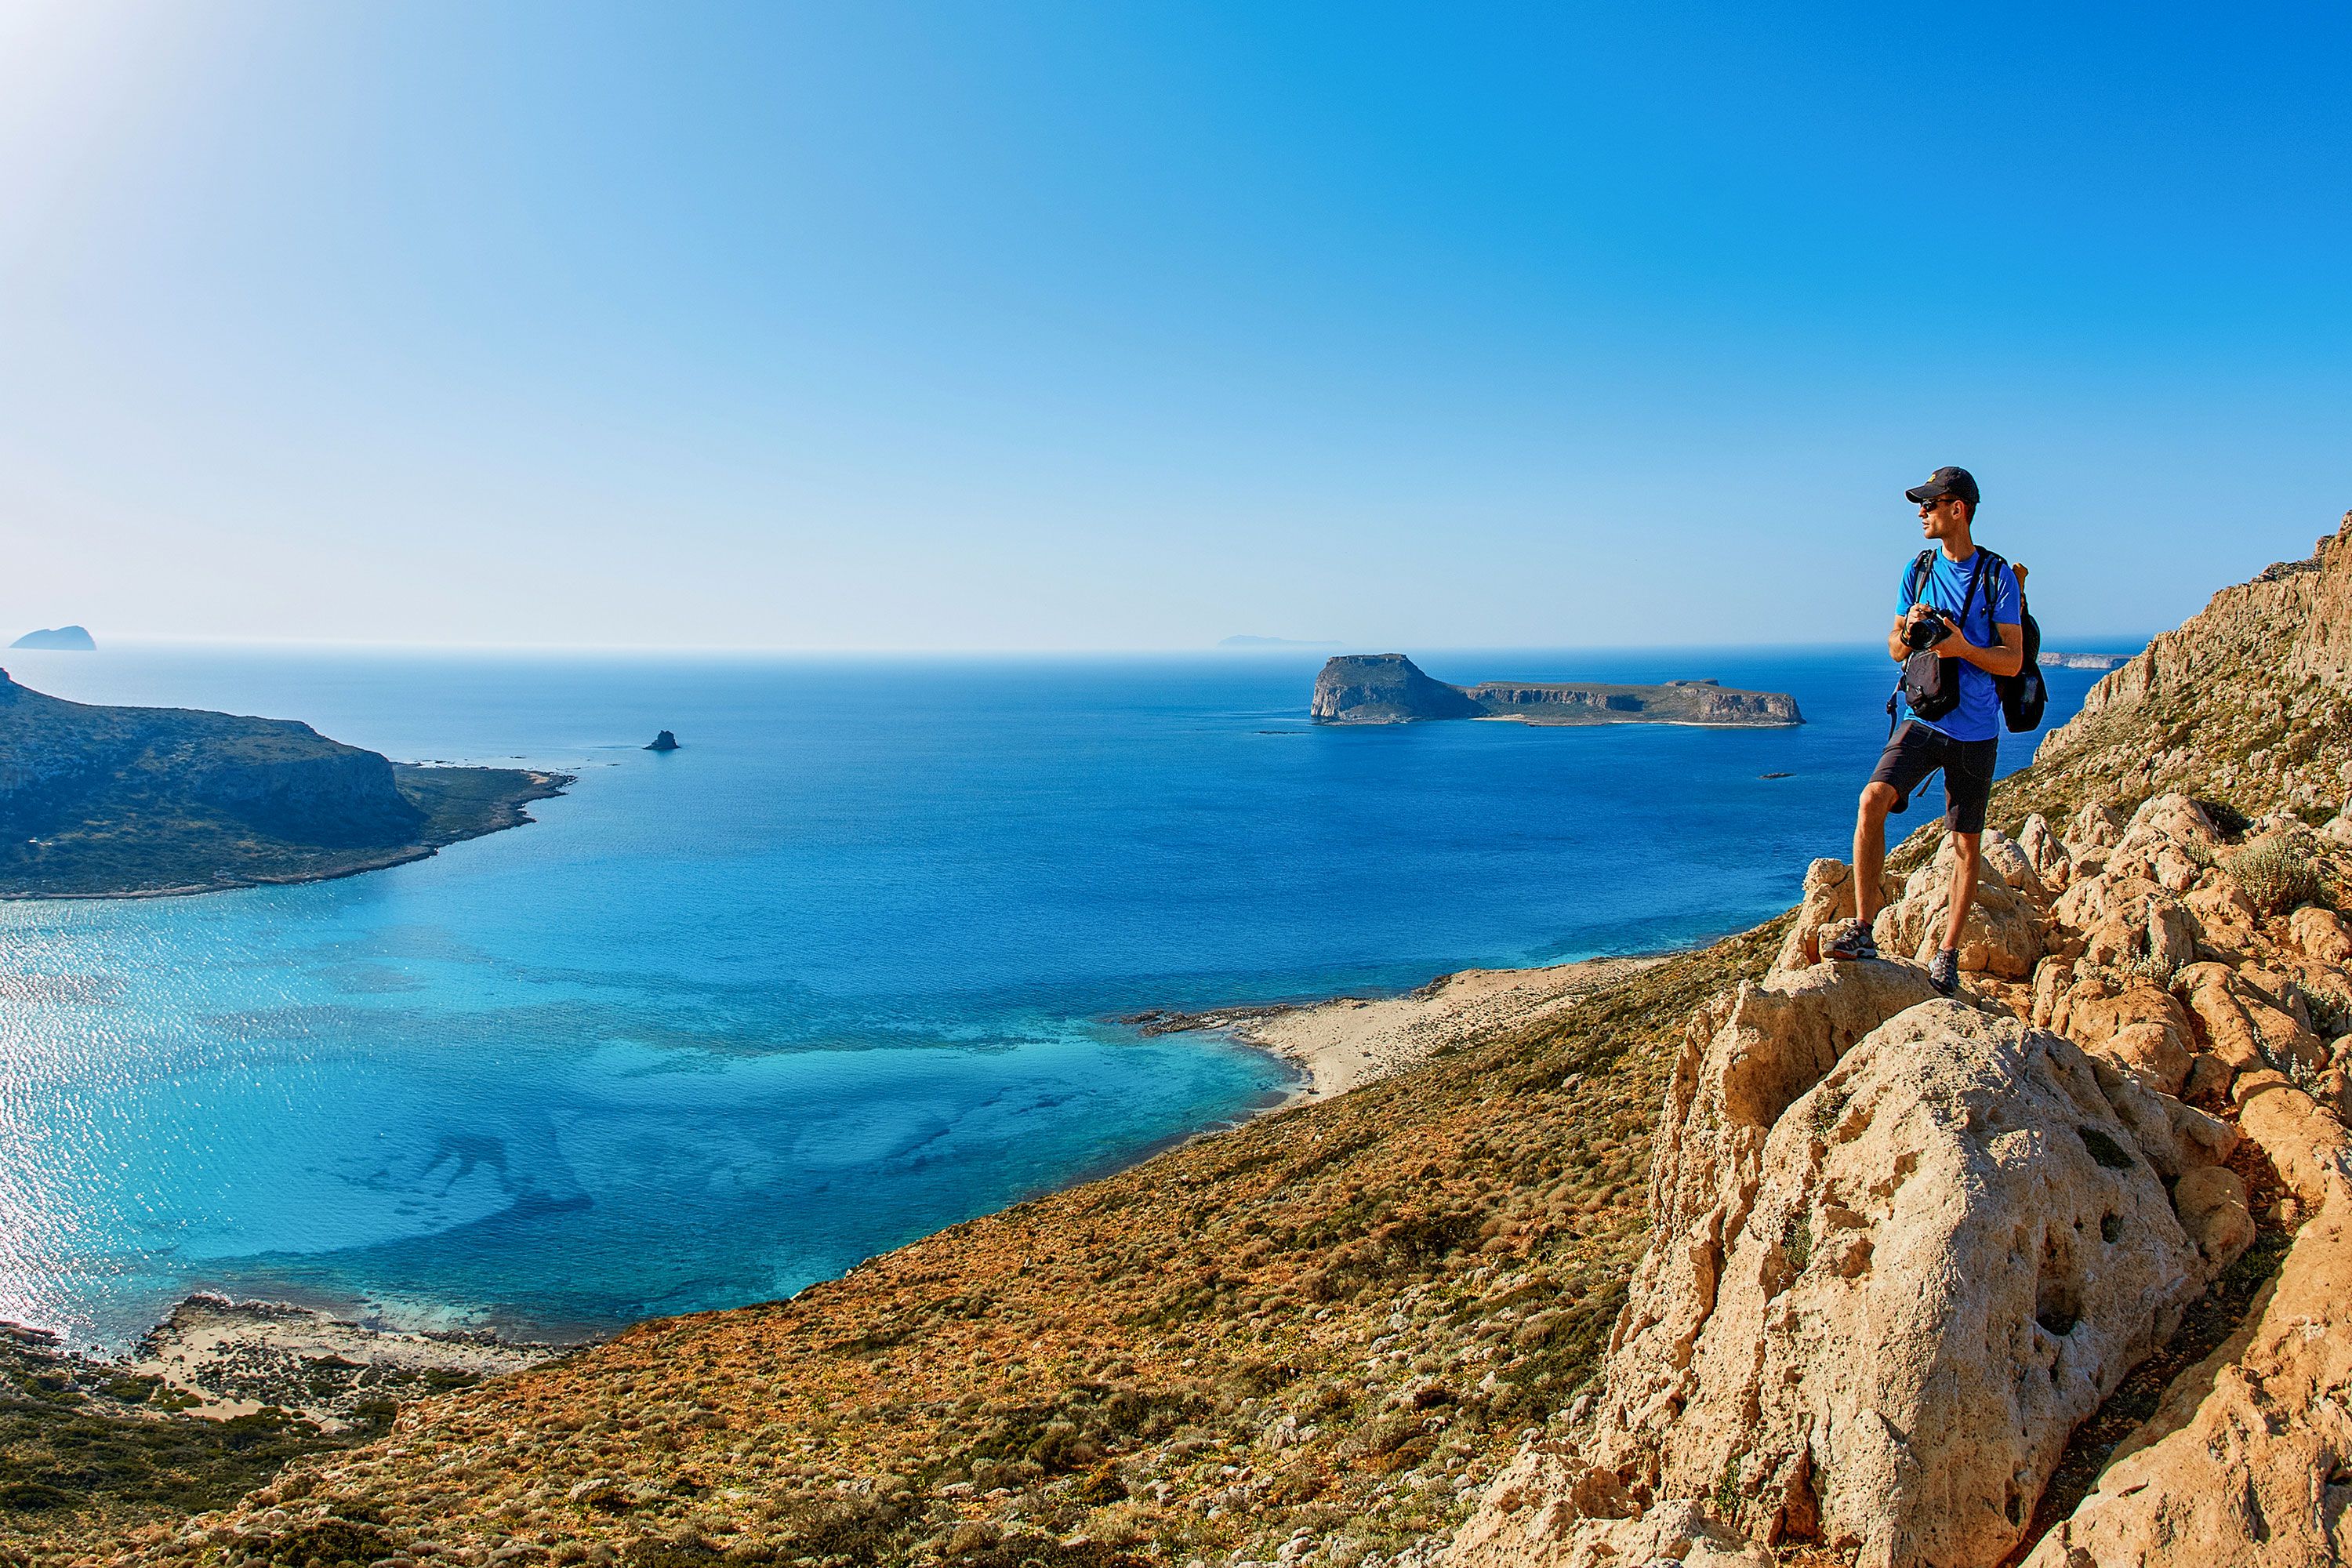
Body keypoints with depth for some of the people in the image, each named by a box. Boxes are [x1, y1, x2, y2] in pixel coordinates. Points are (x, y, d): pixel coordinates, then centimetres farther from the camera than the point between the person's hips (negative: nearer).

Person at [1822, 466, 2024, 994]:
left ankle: (1947, 954, 18)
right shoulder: (1917, 570, 6)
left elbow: (2013, 661, -8)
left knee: (1967, 845, 6)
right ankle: (1862, 929, -19)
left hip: (1975, 731, -2)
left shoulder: (1998, 575, -6)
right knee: (1873, 798, -22)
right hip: (1923, 719, 2)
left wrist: (1964, 648, -26)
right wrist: (1909, 630, -13)